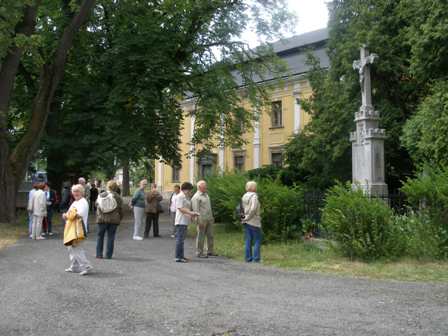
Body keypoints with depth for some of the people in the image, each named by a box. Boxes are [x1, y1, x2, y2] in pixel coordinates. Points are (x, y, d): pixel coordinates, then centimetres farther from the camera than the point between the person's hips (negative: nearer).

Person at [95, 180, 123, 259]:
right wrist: (120, 218, 11)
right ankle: (108, 255, 5)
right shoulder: (117, 197, -4)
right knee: (111, 237, 4)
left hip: (101, 219, 2)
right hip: (113, 220, -2)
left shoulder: (101, 195, 3)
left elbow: (97, 206, 9)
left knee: (100, 236, 12)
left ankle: (99, 254, 13)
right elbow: (121, 209, 0)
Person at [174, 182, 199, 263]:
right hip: (181, 221, -10)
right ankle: (178, 257, -6)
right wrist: (190, 213, -23)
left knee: (181, 239, 13)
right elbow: (180, 208, -20)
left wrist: (192, 214, 11)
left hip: (185, 221, 10)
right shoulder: (179, 197, -12)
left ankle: (181, 256, 19)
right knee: (180, 239, -8)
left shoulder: (186, 197, 19)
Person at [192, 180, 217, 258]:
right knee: (201, 237, -1)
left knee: (210, 236, 11)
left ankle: (210, 251, 20)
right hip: (202, 220, -8)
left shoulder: (206, 195, 16)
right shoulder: (196, 197, -11)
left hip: (209, 219, 8)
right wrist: (199, 221, -21)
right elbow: (196, 210, -17)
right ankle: (199, 253, 7)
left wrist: (212, 217, 21)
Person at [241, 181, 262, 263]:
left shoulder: (244, 196, 8)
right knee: (257, 241, 2)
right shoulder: (254, 196, -15)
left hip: (246, 222, 7)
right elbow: (253, 209, -24)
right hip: (254, 222, -7)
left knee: (248, 241, 10)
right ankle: (256, 258, 0)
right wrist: (247, 218, -14)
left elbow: (243, 208, 8)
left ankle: (248, 258, 12)